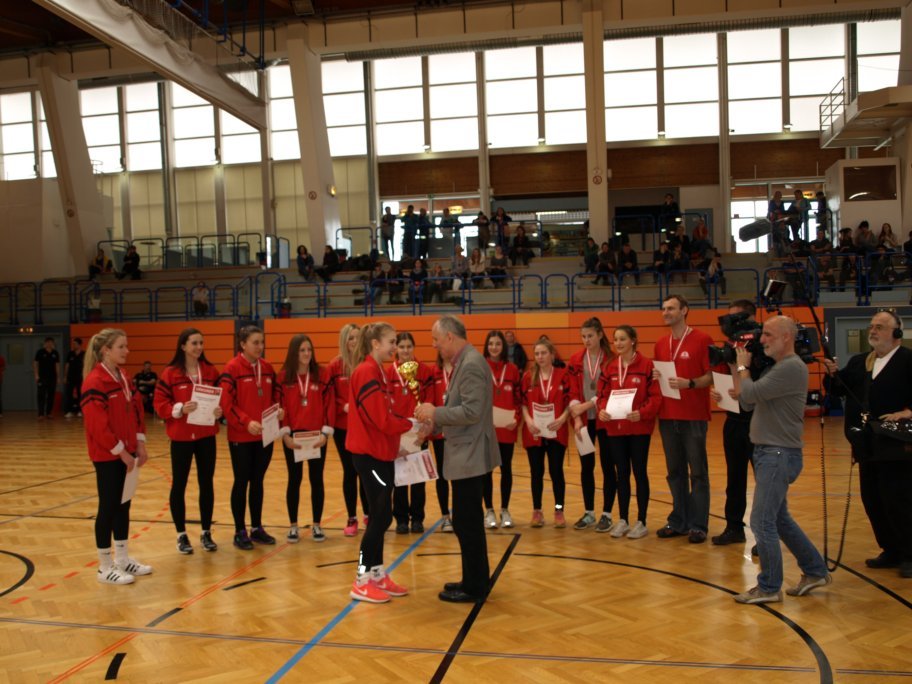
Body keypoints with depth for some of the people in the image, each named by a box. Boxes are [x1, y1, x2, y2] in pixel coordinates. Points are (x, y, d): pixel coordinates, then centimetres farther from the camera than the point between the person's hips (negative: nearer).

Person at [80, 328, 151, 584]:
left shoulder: (123, 378, 10)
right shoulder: (95, 382, -17)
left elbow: (136, 411, 15)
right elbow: (97, 424, -21)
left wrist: (139, 443, 6)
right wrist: (120, 451, -17)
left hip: (126, 452, 8)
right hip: (107, 456, -8)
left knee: (123, 504, 14)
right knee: (108, 507, 0)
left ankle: (122, 559, 24)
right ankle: (105, 567, 10)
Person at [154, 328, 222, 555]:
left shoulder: (211, 371, 4)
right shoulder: (170, 373, -6)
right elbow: (160, 404, -7)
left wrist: (220, 410, -12)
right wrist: (180, 409, -23)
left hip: (206, 435, 3)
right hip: (181, 436, -3)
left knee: (207, 483, 8)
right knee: (179, 485, 6)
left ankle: (206, 533, 20)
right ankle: (181, 535, 18)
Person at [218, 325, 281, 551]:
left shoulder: (267, 367, 7)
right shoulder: (232, 368, -11)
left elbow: (275, 394, 14)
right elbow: (226, 403, -17)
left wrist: (277, 409, -6)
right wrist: (246, 422, -26)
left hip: (265, 435, 5)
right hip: (241, 437, -5)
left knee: (258, 481, 14)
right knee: (242, 482, 5)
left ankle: (257, 528, 25)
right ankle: (240, 532, 15)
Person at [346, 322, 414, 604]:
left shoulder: (376, 372, 14)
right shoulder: (367, 372, -18)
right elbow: (382, 419, -22)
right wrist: (410, 423, -8)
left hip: (380, 451, 10)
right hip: (370, 453, -10)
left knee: (380, 516, 12)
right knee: (382, 516, -5)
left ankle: (377, 575, 21)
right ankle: (361, 582, 4)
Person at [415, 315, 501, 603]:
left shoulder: (471, 364, -19)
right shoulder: (465, 362, 12)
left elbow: (472, 411, -26)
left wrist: (436, 412, -17)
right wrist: (436, 421, 7)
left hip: (470, 456, -10)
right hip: (467, 455, 10)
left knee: (466, 521, -2)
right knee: (468, 521, 18)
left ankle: (475, 587, 9)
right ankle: (476, 579, 29)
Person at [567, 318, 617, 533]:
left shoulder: (611, 359, -7)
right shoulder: (575, 361, 4)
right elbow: (573, 391, 2)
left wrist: (587, 405, -18)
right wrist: (576, 415, -11)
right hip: (584, 420, 3)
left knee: (608, 466, 4)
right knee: (586, 465, 9)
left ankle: (607, 514, 13)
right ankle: (589, 513, 20)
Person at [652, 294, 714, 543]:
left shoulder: (702, 340, -5)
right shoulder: (660, 344, 13)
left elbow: (712, 375, -8)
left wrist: (689, 383, -24)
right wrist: (656, 376, -3)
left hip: (694, 416, -5)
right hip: (667, 416, 5)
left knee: (698, 472, 2)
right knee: (675, 472, 11)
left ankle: (698, 525, 8)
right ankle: (678, 522, 19)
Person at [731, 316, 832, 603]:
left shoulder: (791, 367, -17)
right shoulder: (775, 367, 14)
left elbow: (750, 394, -22)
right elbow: (746, 401, 13)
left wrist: (743, 366, -5)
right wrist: (735, 368, 8)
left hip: (780, 454, -10)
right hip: (768, 452, 10)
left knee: (762, 522, -6)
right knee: (779, 519, 18)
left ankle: (769, 587, 6)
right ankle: (815, 571, 30)